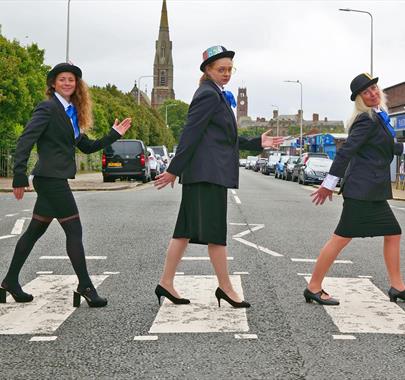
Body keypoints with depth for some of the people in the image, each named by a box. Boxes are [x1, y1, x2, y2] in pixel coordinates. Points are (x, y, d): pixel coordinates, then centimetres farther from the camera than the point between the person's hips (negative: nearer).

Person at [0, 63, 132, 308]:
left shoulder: (72, 113, 17)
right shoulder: (48, 109, -9)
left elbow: (88, 147, 19)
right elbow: (25, 141, -16)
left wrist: (114, 134, 11)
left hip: (55, 179, 9)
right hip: (51, 178, -9)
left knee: (35, 230, 13)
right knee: (74, 230, -6)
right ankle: (85, 287, 0)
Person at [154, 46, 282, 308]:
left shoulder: (217, 95, 21)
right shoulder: (208, 95, -10)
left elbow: (225, 138, 22)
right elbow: (190, 134, -15)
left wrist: (258, 143, 17)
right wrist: (174, 170, -18)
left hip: (209, 172, 10)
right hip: (209, 172, -10)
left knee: (186, 230, 10)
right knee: (216, 231, -3)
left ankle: (166, 283, 14)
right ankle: (225, 288, 6)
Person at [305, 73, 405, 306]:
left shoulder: (378, 117, 16)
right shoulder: (367, 120, -13)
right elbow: (346, 151, -18)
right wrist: (329, 184, -20)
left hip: (373, 191, 10)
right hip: (362, 188, -10)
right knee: (342, 237, -8)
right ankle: (314, 288, -1)